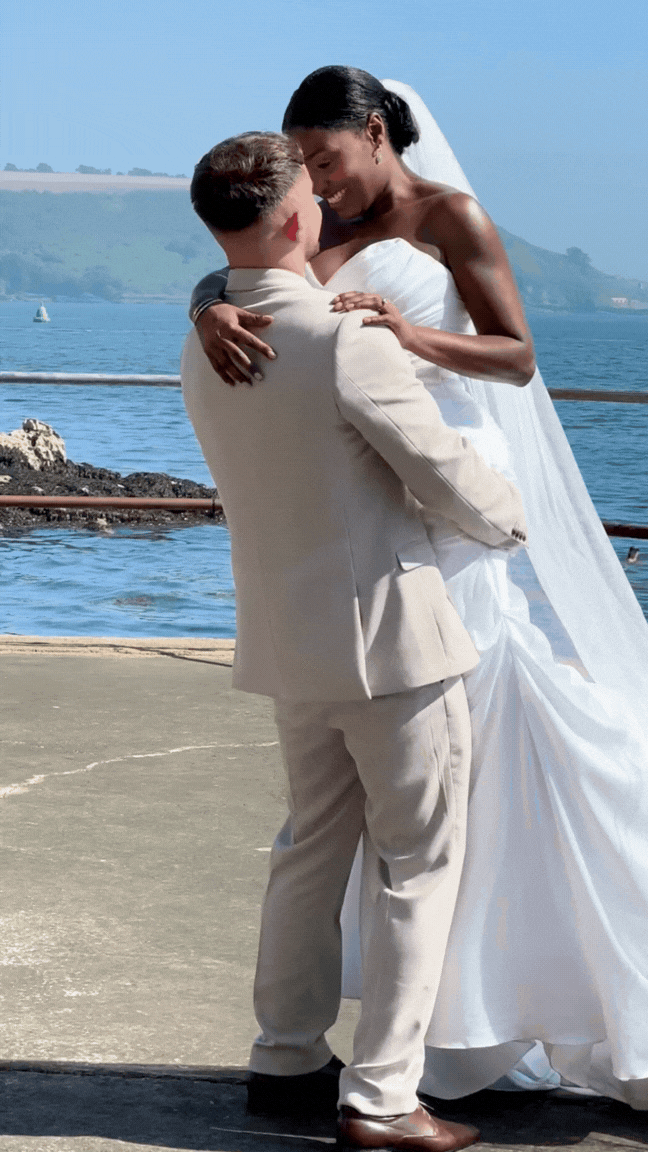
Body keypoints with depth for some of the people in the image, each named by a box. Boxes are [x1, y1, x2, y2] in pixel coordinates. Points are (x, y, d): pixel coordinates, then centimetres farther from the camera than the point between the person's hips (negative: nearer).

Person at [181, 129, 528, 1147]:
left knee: (312, 846, 20)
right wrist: (514, 520, 6)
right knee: (419, 862, 4)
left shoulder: (203, 349, 3)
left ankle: (286, 1060, 28)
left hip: (286, 635, 7)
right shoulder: (349, 343, -22)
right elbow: (449, 476, -15)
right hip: (389, 632, -7)